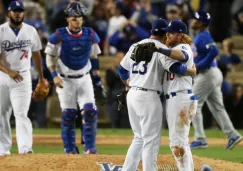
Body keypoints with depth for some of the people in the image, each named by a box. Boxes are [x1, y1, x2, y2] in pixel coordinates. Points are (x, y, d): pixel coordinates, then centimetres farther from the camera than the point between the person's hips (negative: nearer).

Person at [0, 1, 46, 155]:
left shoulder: (31, 31, 4)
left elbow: (36, 54, 15)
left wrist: (41, 77, 18)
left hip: (23, 77, 0)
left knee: (21, 114, -12)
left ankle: (25, 148, -22)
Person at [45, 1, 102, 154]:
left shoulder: (90, 35, -3)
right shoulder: (59, 36, -12)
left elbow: (94, 57, 9)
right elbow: (50, 57, -2)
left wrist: (97, 78, 7)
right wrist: (54, 76, -13)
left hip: (84, 78, 2)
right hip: (65, 80, -2)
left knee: (90, 111, -9)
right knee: (68, 114, 0)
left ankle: (90, 147, -1)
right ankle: (70, 149, 11)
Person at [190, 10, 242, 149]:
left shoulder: (203, 36, -15)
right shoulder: (200, 36, 16)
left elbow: (214, 51, -29)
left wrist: (200, 65, -23)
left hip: (207, 74, -10)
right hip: (214, 74, 10)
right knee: (217, 107, 12)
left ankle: (200, 139, -4)